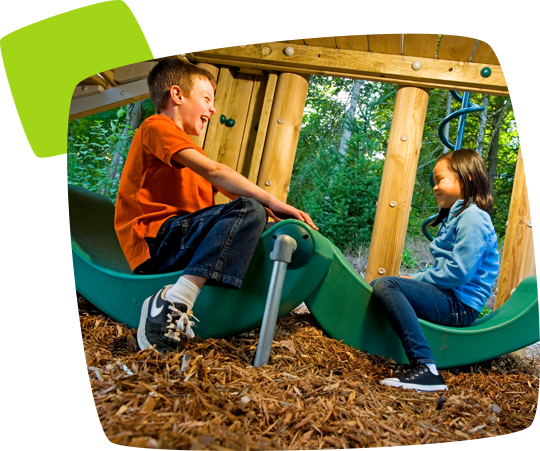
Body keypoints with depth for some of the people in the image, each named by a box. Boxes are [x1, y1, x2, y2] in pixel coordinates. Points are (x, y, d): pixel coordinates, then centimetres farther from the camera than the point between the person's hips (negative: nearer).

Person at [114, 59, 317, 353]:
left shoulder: (190, 150, 30)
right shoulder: (156, 126, 2)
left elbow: (233, 192, 17)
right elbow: (214, 172, -13)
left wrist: (266, 208, -1)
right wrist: (272, 203, -16)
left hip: (180, 242, 9)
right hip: (156, 241, -9)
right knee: (249, 211, -28)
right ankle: (175, 301, -36)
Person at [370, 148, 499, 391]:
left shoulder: (472, 217, -13)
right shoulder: (455, 215, 20)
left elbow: (458, 273, -22)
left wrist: (415, 279, -11)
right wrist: (416, 278, 4)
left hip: (460, 306, -11)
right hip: (449, 300, 11)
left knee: (386, 285, -28)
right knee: (376, 286, 14)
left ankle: (423, 367, -34)